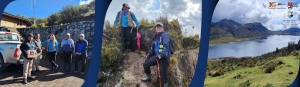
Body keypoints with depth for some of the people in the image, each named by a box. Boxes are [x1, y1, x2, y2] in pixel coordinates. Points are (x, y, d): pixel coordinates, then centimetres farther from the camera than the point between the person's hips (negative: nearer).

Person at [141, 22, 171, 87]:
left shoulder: (165, 35, -9)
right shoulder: (155, 37, 16)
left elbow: (166, 46, -25)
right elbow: (152, 47, 24)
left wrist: (161, 54, -39)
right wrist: (149, 55, 18)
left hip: (164, 56, -7)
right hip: (157, 55, 7)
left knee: (163, 72, -12)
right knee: (145, 64, 5)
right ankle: (148, 77, 29)